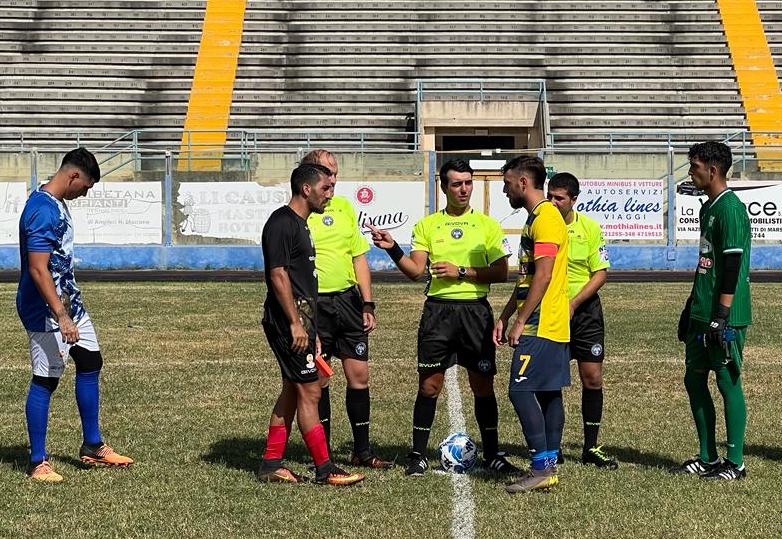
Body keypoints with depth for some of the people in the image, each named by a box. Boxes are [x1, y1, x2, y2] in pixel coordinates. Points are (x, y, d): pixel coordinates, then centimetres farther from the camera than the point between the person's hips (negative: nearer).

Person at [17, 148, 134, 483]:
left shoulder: (56, 204, 9)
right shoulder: (43, 210, -23)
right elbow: (38, 269, -27)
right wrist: (61, 316, -30)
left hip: (69, 302, 10)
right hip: (47, 310, -10)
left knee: (90, 363, 15)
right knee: (45, 380, -3)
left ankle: (92, 447, 26)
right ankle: (38, 463, 6)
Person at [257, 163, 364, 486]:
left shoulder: (298, 223, 18)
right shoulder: (282, 223, -13)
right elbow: (278, 275, -19)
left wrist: (311, 331, 23)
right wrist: (296, 323, -22)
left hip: (301, 318, 11)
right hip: (288, 319, -11)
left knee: (292, 391, 12)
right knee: (309, 392, -7)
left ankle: (271, 465, 17)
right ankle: (324, 469, -3)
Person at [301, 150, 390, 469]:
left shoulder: (345, 208, 12)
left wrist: (368, 304, 10)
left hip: (348, 299, 5)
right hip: (314, 303, -5)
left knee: (359, 375, 5)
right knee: (318, 379, 3)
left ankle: (362, 451, 15)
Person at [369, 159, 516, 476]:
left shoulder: (487, 224, 6)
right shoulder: (426, 225, 8)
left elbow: (501, 272, 0)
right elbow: (416, 271, 0)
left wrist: (461, 272, -10)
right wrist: (393, 249, -15)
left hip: (476, 310, 0)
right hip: (438, 309, 0)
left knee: (483, 385, 4)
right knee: (429, 385, 0)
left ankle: (492, 455, 14)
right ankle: (418, 455, 8)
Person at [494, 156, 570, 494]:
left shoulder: (546, 218, -14)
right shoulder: (536, 218, 19)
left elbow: (543, 276, -21)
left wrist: (520, 322, -19)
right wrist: (505, 317, 21)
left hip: (540, 326, -10)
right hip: (552, 326, 10)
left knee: (520, 390, -11)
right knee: (548, 393, 10)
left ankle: (541, 468, -9)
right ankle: (549, 467, 13)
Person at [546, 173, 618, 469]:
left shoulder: (589, 227, -4)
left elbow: (600, 273, -4)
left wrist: (573, 304, -15)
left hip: (584, 309, 0)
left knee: (592, 378, 0)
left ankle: (591, 447, 10)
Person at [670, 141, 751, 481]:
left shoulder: (730, 209, -14)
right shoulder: (708, 208, 16)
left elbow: (732, 267, -19)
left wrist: (721, 318, -22)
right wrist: (690, 309, 23)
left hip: (725, 317, -10)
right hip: (702, 314, 10)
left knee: (728, 382, -4)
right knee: (694, 379, 12)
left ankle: (735, 463, 4)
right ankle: (707, 458, 21)